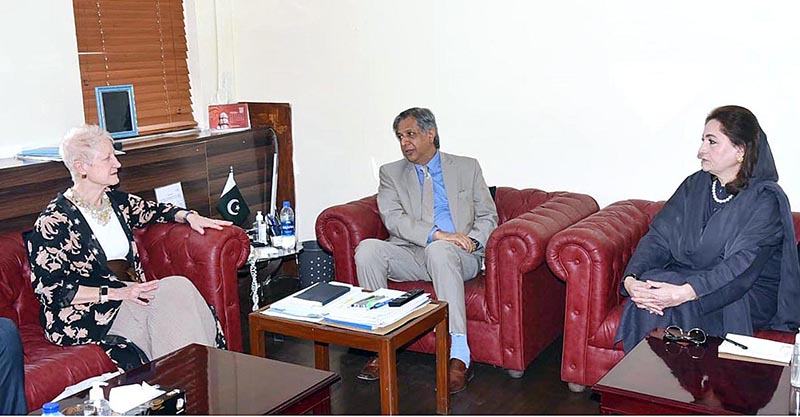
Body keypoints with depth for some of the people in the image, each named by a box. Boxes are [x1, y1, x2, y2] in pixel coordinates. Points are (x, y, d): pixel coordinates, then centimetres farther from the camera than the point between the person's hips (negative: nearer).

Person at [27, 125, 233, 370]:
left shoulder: (116, 202, 11)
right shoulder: (53, 222, -10)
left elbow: (154, 211, 30)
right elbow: (50, 290, -13)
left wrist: (188, 216, 9)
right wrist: (116, 293, -21)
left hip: (126, 293, 7)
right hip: (82, 317, -7)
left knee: (179, 286, -21)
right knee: (175, 290, -25)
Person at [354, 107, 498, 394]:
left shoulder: (467, 168, 14)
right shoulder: (391, 173, 13)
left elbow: (488, 217, 12)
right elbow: (392, 218, -4)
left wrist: (473, 241, -11)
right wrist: (437, 234, -19)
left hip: (458, 257, -2)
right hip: (410, 254, 2)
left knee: (439, 251, -38)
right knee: (367, 249, -27)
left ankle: (459, 354, -41)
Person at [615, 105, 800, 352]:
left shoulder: (765, 199, -12)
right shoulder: (695, 185, 7)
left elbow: (742, 266, -24)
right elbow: (659, 236, -3)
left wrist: (683, 293, -39)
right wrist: (631, 278, -23)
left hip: (751, 296, -5)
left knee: (676, 307, -32)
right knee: (648, 293, -26)